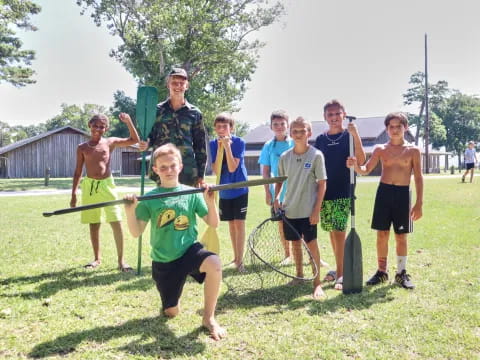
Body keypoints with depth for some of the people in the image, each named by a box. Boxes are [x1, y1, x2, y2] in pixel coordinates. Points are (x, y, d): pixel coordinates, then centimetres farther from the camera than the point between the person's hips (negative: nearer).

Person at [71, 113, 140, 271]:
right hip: (89, 186, 1)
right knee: (94, 224, 9)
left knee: (116, 222, -7)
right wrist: (74, 194, 4)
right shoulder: (82, 148, 5)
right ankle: (97, 258, 24)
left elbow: (134, 140, 3)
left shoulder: (110, 142, 3)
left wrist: (128, 121, -9)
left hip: (107, 185, -1)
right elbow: (78, 172, 9)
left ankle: (121, 260, 1)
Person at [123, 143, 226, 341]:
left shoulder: (191, 193, -1)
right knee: (171, 313, 6)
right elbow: (136, 232, -6)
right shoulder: (150, 198, -3)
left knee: (214, 264, -34)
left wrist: (210, 202, -20)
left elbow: (213, 223, -3)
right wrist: (130, 211, -22)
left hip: (189, 250, 0)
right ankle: (170, 303, 46)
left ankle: (208, 317, -13)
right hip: (163, 261, 1)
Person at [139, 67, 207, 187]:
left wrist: (200, 174, 3)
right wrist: (146, 143, -12)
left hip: (187, 172, 0)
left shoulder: (194, 113, 5)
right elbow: (150, 136, 13)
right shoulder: (157, 110, 6)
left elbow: (200, 145, 6)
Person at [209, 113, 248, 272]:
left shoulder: (239, 142, -14)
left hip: (239, 189, -4)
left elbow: (232, 168, -22)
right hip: (224, 191, 4)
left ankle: (240, 260, 0)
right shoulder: (213, 144, -4)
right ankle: (235, 257, 24)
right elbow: (215, 170, -12)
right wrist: (220, 148, -19)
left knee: (239, 223, -6)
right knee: (231, 223, 12)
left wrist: (227, 146, -28)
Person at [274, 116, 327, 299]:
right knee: (295, 243, 15)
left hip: (308, 210, -4)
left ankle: (317, 282, 10)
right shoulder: (285, 157, 2)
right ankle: (299, 275, 33)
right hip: (289, 209, 4)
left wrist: (316, 210, -12)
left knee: (311, 243, -1)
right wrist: (276, 197, -3)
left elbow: (322, 184, -8)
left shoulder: (316, 155, -9)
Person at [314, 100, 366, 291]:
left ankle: (341, 274, -1)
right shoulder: (321, 139, 9)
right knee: (332, 232, 12)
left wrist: (355, 135, -26)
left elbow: (361, 161, -16)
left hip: (343, 193, -4)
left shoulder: (349, 136, -2)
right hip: (325, 192, 5)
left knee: (339, 232, -8)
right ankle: (339, 268, 26)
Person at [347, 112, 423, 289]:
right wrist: (355, 165, -24)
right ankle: (382, 271, 19)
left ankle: (401, 273, 19)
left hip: (403, 194, -1)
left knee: (401, 236, 6)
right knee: (382, 234, 5)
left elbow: (418, 178, 1)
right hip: (384, 192, 1)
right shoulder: (380, 149, 5)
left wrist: (419, 203, -4)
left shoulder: (413, 151, 1)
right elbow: (365, 169, -1)